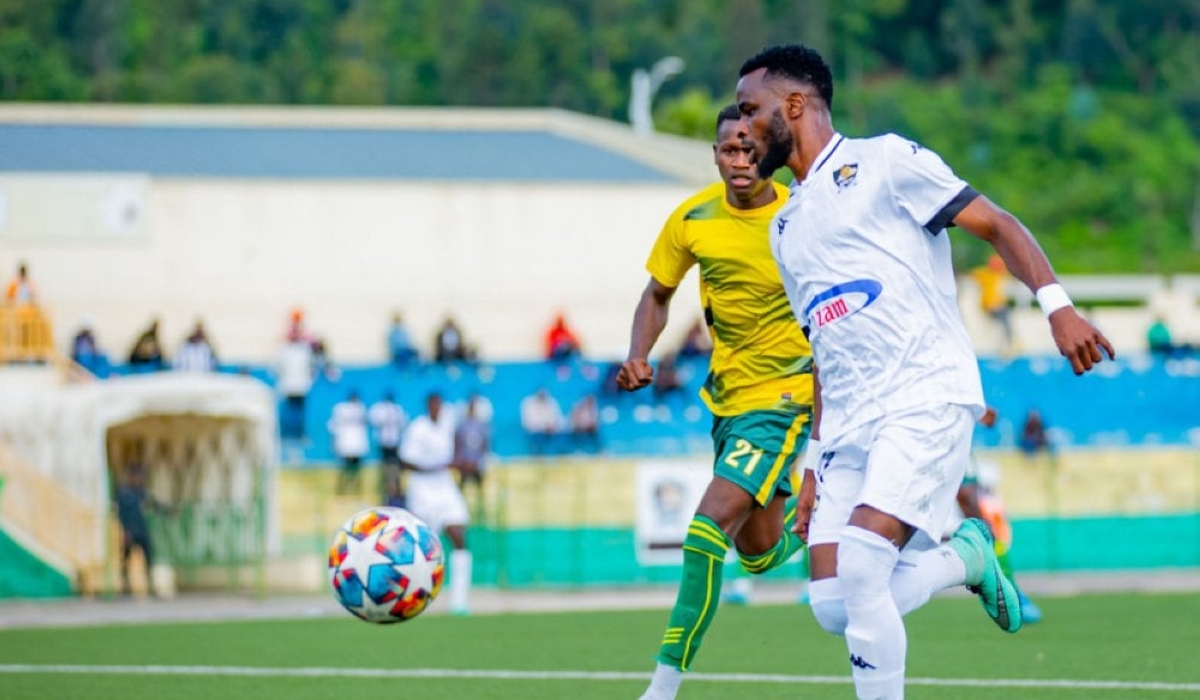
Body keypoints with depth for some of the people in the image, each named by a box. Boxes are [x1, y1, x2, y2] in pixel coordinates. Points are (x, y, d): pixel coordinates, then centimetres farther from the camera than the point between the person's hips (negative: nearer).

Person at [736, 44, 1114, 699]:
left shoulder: (883, 161, 1)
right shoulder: (785, 227, 23)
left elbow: (995, 223, -5)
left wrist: (1056, 303, -19)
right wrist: (816, 462, 22)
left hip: (927, 398, -7)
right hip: (847, 424, 7)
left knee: (859, 567, -24)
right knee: (833, 606, -8)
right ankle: (963, 557, 16)